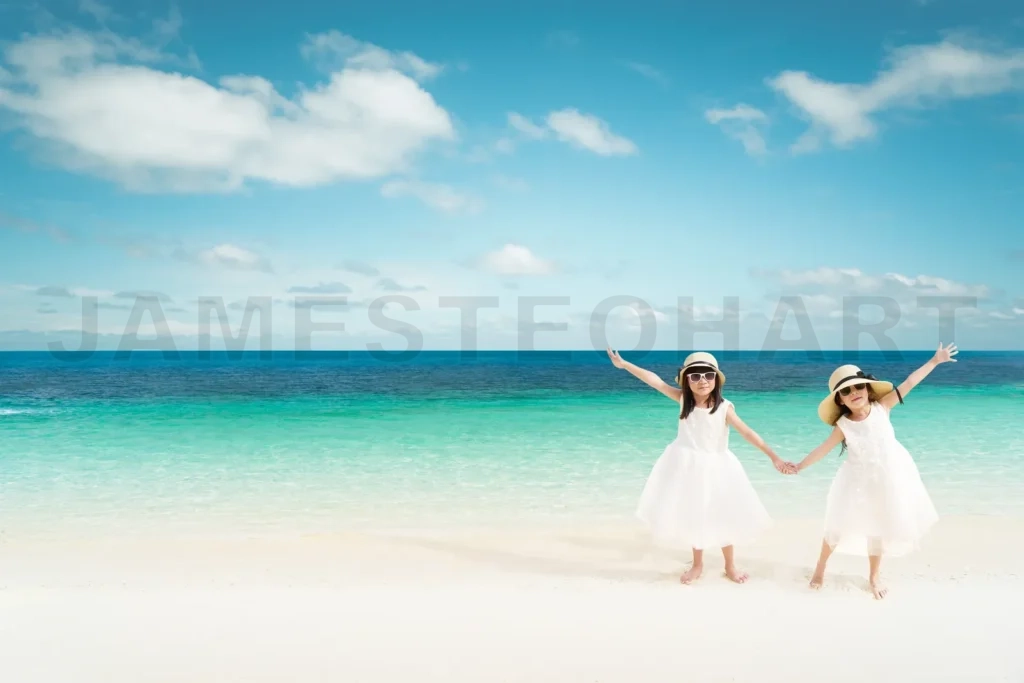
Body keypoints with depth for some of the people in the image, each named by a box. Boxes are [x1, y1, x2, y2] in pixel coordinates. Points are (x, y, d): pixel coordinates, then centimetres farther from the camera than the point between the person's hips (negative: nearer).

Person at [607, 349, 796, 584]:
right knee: (692, 515, 13)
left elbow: (748, 433, -19)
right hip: (687, 466, 2)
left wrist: (774, 457, -24)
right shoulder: (683, 399, -9)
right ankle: (697, 564, 34)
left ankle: (730, 566, 32)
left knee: (722, 517, 10)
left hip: (715, 468, -2)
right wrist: (624, 364, -8)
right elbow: (655, 380, -9)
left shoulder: (724, 408, -17)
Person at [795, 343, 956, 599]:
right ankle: (820, 567, 26)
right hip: (860, 479, -2)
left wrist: (935, 360, -7)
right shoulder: (843, 425, -15)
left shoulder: (882, 407, -12)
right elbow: (823, 449, -10)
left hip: (889, 476, 2)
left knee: (880, 526, 15)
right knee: (841, 524, 4)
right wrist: (799, 466, -12)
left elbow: (909, 383, -9)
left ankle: (874, 575, 35)